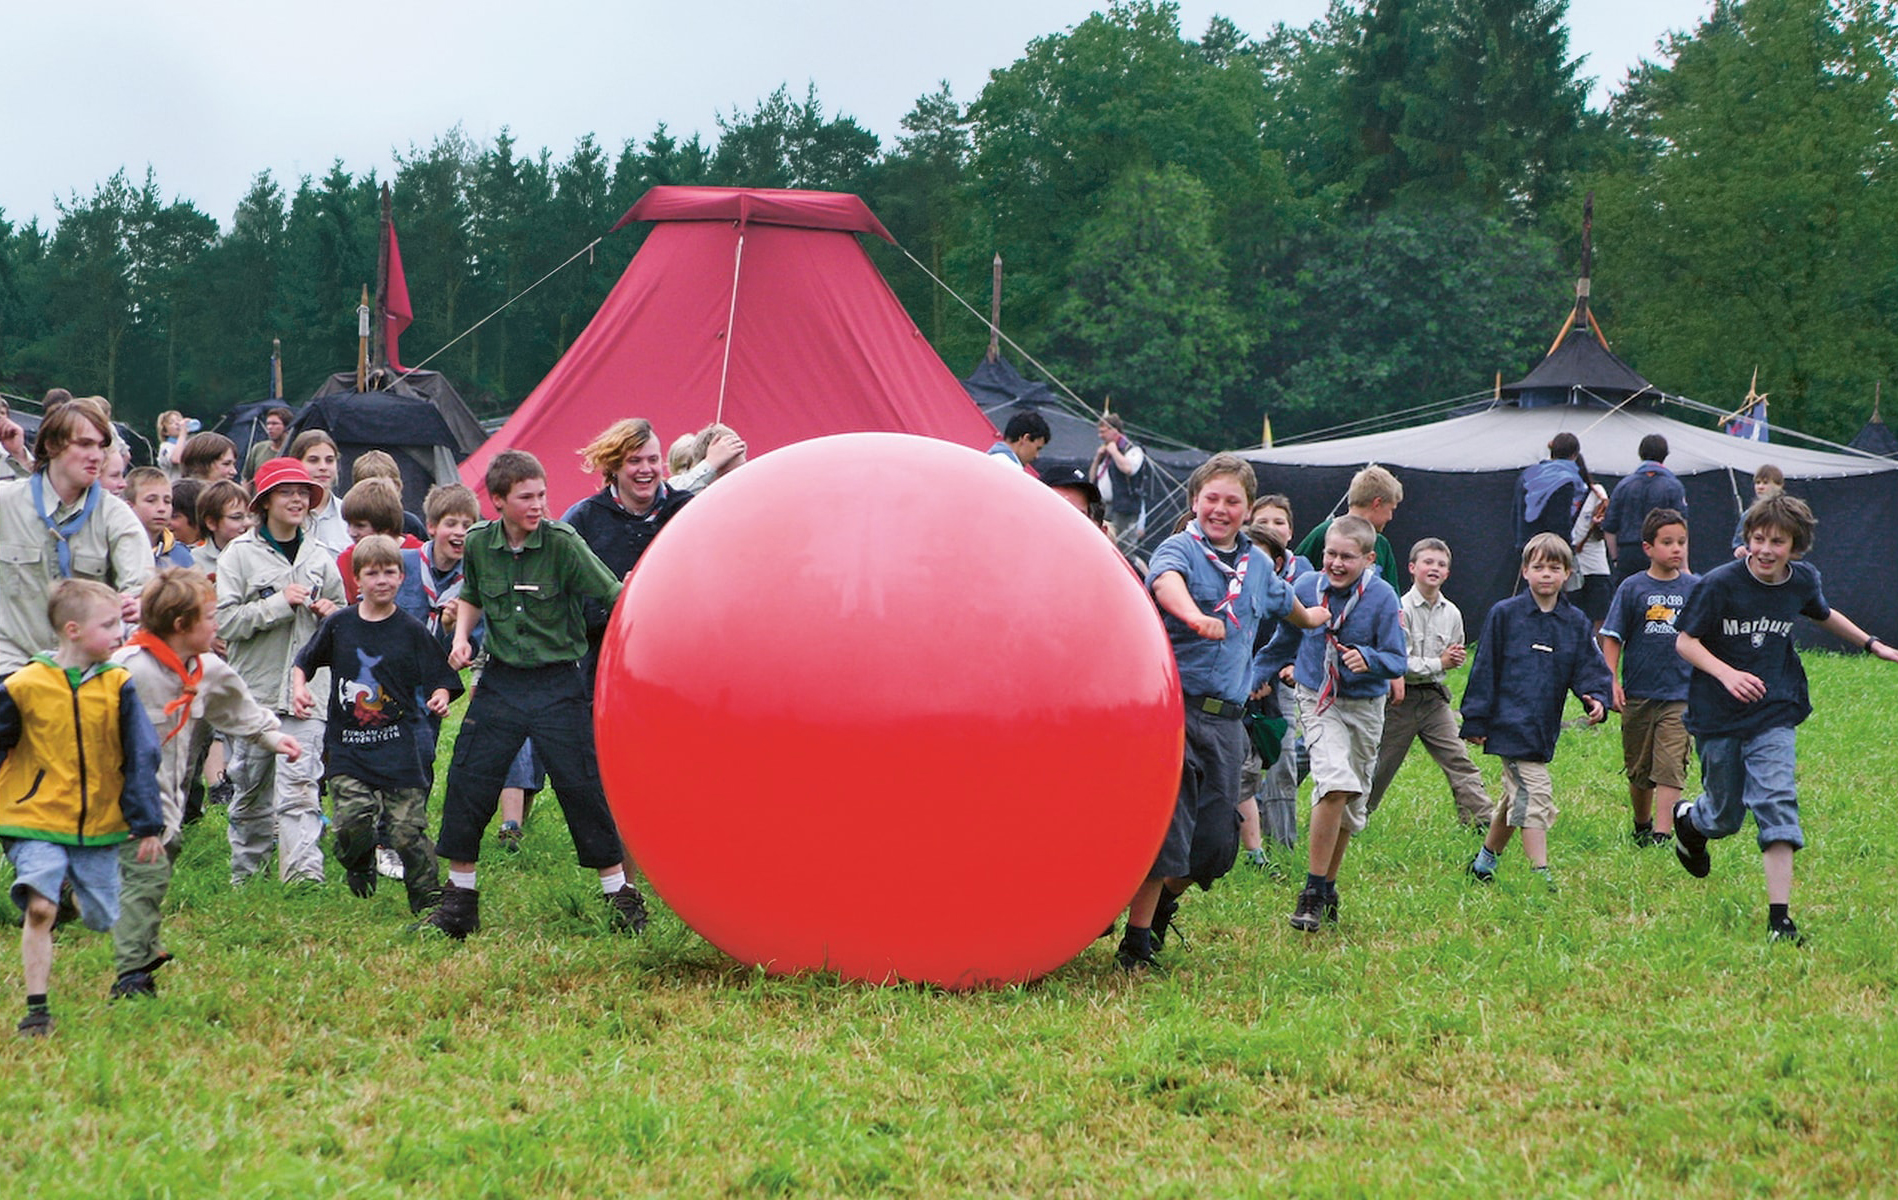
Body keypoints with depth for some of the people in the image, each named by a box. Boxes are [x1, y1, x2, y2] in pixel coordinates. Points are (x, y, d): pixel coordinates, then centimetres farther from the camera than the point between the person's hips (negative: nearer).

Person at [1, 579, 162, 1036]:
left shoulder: (118, 686, -2)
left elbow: (140, 758, 2)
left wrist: (148, 826, 0)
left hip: (99, 825, 3)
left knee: (103, 920, 10)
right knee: (40, 909, -17)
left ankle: (81, 888, 46)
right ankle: (37, 1010, -8)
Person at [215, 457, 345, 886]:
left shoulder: (319, 556, 13)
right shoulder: (241, 553, 0)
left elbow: (343, 613, 26)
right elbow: (225, 620, -10)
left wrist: (331, 613, 3)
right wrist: (281, 604, -14)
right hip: (255, 688, -1)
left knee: (299, 787, -10)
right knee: (252, 789, 7)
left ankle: (304, 873, -17)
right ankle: (245, 873, 22)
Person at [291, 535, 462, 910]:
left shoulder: (412, 631, 1)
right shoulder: (339, 625, 6)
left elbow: (439, 681, 1)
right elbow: (304, 662, 19)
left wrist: (439, 697, -21)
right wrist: (298, 689, 0)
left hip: (399, 749, -1)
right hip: (347, 748, 1)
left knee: (408, 831, -6)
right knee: (353, 821, -14)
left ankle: (429, 901, 7)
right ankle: (358, 866, 18)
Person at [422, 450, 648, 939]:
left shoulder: (562, 543, -12)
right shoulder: (479, 545, 0)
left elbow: (614, 596, -16)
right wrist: (462, 636, 4)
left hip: (558, 683, -3)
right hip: (501, 682, 4)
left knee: (582, 787, -3)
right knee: (467, 784, 2)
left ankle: (621, 894, 10)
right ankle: (459, 897, 16)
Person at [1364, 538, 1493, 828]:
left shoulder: (1451, 613, 4)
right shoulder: (1401, 609, -13)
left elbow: (1455, 658, 18)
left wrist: (1457, 658, -6)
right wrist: (1438, 663, -15)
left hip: (1434, 698, 4)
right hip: (1402, 697, -4)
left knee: (1458, 759, -4)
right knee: (1381, 763, 7)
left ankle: (1483, 817, -6)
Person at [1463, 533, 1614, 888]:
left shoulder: (1576, 622, 9)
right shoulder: (1505, 615, -2)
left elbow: (1589, 668, 8)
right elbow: (1485, 669, 0)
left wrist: (1597, 698, -14)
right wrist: (1475, 721, -3)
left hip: (1545, 727, 6)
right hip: (1511, 723, -6)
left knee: (1515, 797, 17)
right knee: (1534, 794, -14)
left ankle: (1484, 861, 33)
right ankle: (1540, 873, -15)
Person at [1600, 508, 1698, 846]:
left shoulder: (1694, 587, 2)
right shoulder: (1632, 588, -3)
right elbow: (1613, 638, -1)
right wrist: (1612, 681, -10)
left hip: (1679, 695, 0)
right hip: (1638, 694, 0)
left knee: (1670, 768, -11)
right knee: (1639, 769, 13)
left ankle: (1663, 832, -15)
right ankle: (1641, 826, 32)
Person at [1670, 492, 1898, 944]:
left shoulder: (1803, 581, -1)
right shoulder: (1720, 583, -15)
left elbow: (1825, 616, 22)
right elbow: (1685, 641, -12)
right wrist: (1727, 673, -28)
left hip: (1774, 714, 2)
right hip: (1718, 716, -2)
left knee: (1777, 804, -14)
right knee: (1724, 817, 10)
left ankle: (1780, 917, -13)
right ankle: (1687, 819, 49)